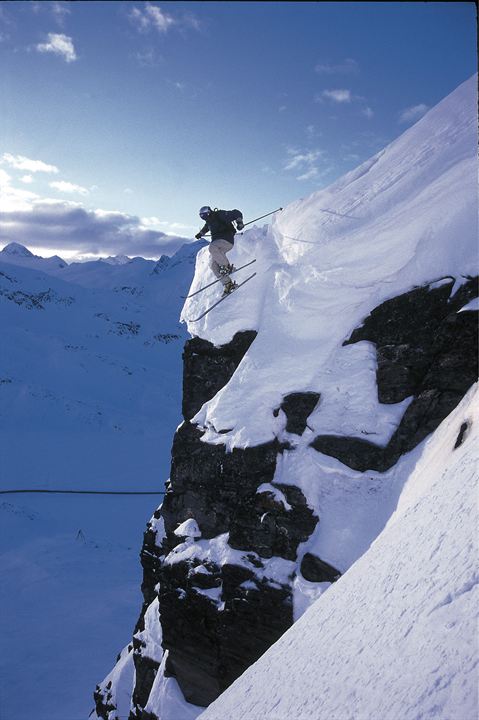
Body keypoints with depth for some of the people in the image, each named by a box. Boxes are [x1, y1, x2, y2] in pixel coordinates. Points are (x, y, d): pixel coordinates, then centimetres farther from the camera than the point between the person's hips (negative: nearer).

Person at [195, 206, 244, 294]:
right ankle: (227, 284, -8)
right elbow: (206, 227, 42)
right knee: (213, 264, -6)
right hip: (217, 242, 9)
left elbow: (237, 213, -8)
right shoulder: (209, 221, 16)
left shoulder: (220, 215, -8)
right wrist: (200, 233, 56)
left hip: (227, 240, -9)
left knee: (212, 247, -36)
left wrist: (239, 222, -24)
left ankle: (227, 267, -25)